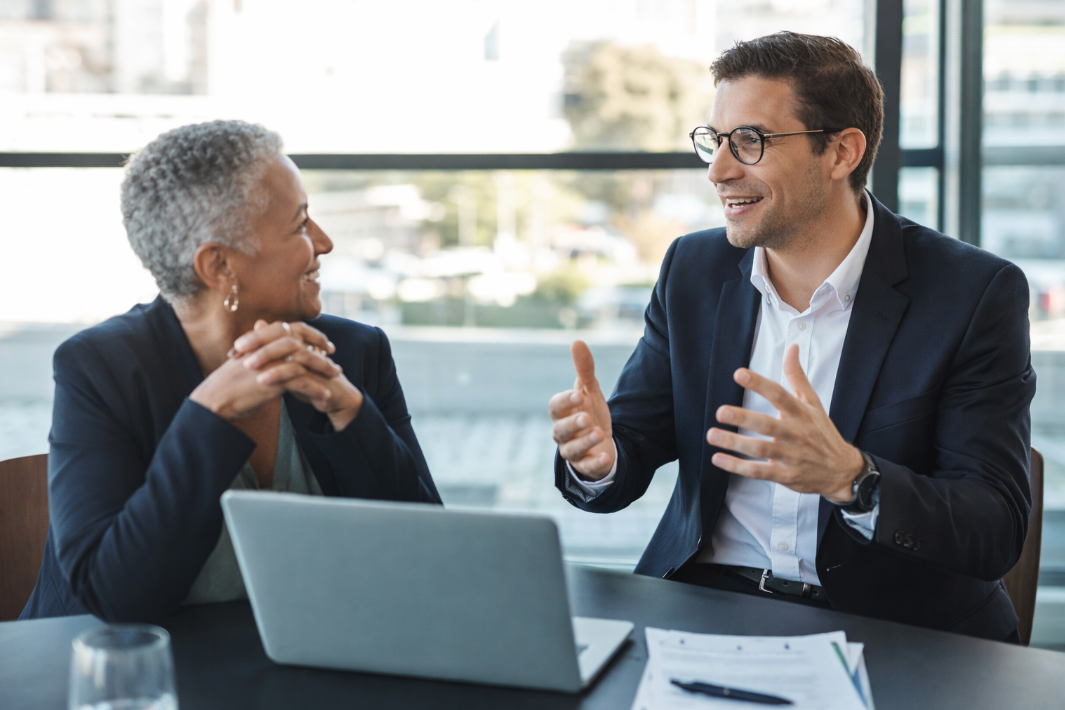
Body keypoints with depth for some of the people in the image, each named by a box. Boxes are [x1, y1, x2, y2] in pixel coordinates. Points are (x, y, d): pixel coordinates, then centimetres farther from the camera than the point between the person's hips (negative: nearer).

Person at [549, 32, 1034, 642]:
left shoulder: (977, 294, -8)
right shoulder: (694, 269, 7)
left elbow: (997, 533, -13)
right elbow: (632, 450, 7)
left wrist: (847, 476, -31)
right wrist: (597, 457, -19)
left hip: (890, 626, -2)